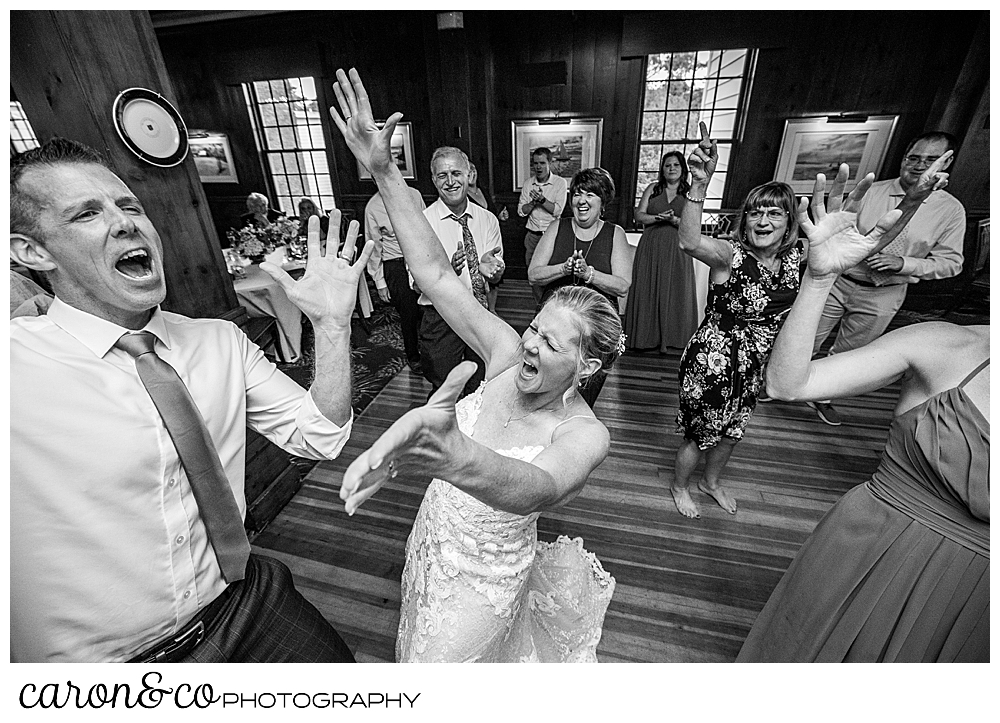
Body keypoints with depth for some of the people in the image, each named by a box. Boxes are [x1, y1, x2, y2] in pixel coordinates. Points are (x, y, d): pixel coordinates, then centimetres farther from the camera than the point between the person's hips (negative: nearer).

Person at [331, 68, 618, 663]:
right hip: (434, 536, 5)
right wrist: (383, 170, -27)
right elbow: (436, 274, -23)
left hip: (484, 575, -5)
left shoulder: (585, 435, -30)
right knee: (422, 640, 33)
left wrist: (463, 460, -75)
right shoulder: (509, 355, -19)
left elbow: (539, 488, -53)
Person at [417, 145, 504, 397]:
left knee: (481, 387, 19)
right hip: (441, 318, -3)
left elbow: (497, 275, 2)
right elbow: (419, 282, -14)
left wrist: (490, 267, -22)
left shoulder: (487, 219, 1)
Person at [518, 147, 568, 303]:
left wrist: (542, 199, -24)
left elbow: (557, 210, -12)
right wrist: (533, 201, -16)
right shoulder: (527, 184, 6)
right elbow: (521, 211, 1)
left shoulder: (560, 182, -4)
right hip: (532, 234, 3)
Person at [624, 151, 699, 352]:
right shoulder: (652, 188, 13)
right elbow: (639, 215, 3)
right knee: (647, 290, -1)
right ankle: (647, 336, 6)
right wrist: (659, 217, -12)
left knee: (673, 292, -1)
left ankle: (669, 338, 7)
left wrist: (674, 220, -17)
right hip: (650, 247, 1)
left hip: (676, 250, -1)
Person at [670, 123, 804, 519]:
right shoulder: (730, 255, -24)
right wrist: (699, 185, -57)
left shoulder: (795, 258, -3)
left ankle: (711, 481, 53)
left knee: (731, 430, 25)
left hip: (755, 365, 6)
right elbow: (689, 242, -47)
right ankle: (679, 486, 41)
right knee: (701, 434, 11)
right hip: (713, 361, -6)